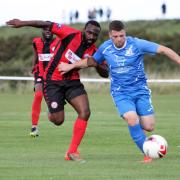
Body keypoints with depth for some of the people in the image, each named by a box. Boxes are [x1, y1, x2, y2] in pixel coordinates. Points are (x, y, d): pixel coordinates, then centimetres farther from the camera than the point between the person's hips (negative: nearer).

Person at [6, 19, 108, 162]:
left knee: (85, 112, -17)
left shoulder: (94, 51, -5)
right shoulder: (71, 34, -17)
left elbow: (105, 74, -1)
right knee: (58, 121, -7)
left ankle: (72, 151, -7)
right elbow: (48, 25, -11)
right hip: (53, 81, -4)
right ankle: (52, 114, 34)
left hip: (73, 81, 4)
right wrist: (22, 23, -10)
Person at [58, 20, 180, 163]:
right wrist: (71, 66, 18)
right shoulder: (105, 48, -3)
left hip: (140, 90, 0)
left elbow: (164, 50, -13)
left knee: (149, 127, -8)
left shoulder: (137, 44, -13)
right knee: (132, 120, -25)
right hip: (121, 93, 0)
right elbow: (93, 61, 18)